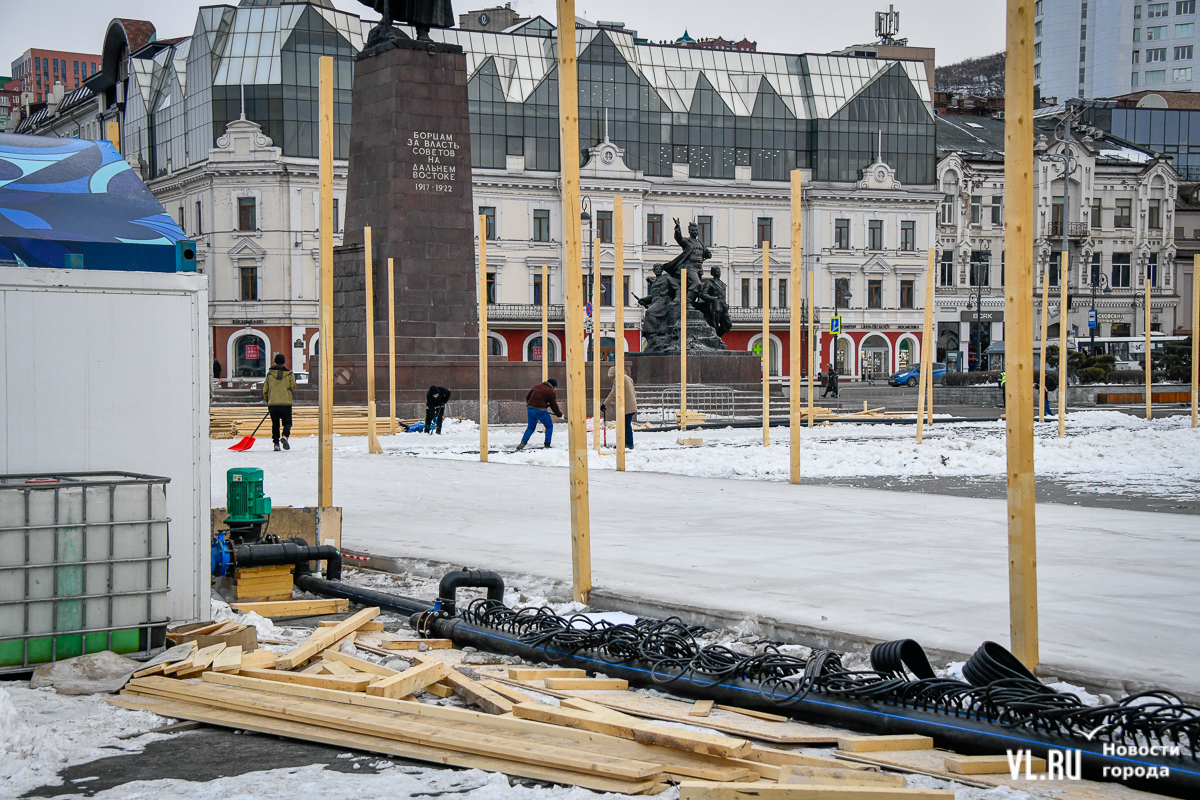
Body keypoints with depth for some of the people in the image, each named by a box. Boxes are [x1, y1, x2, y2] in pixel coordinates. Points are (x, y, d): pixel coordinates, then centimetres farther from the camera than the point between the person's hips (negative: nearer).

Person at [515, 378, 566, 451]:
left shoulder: (537, 386, 17)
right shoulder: (552, 392, 1)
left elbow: (527, 396, 21)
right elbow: (554, 406, 3)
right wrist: (560, 415, 16)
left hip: (530, 409, 5)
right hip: (540, 411, -5)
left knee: (531, 427, 21)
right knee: (549, 426, 14)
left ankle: (523, 442, 4)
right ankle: (547, 445, 10)